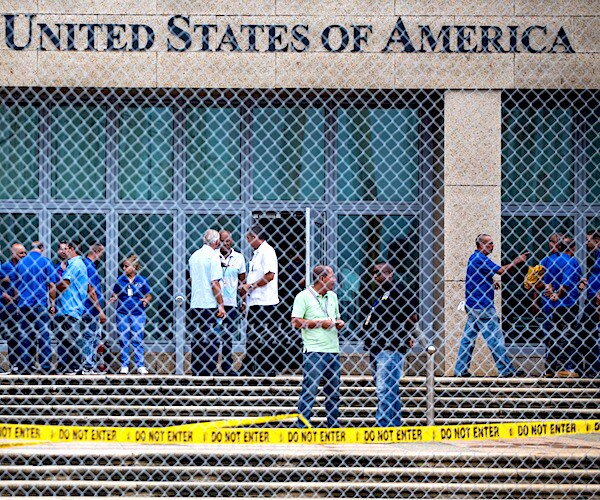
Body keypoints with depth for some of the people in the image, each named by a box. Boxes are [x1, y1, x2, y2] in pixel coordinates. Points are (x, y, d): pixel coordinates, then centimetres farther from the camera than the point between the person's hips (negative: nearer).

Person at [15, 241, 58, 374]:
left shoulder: (21, 262, 9)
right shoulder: (45, 262, -4)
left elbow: (16, 285, 16)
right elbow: (52, 286, -5)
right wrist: (53, 303, 3)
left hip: (23, 304, 4)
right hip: (40, 303, -4)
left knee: (25, 336, 8)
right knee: (44, 335, -2)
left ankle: (25, 366, 8)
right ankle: (46, 366, -4)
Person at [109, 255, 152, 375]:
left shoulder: (142, 280, 0)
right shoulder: (120, 279, 5)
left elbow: (149, 295, 6)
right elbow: (115, 294, 11)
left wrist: (146, 300, -14)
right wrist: (113, 299, -10)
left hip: (138, 314, -2)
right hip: (122, 314, 2)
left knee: (138, 340, 0)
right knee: (123, 340, 4)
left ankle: (140, 365, 5)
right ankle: (124, 365, 11)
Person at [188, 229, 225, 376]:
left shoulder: (194, 256, 12)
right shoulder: (213, 256, -11)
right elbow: (215, 283, -15)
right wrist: (221, 305, -12)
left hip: (195, 304, 7)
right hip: (210, 304, -7)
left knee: (196, 339, 11)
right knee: (210, 341, -4)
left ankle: (195, 372, 13)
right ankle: (208, 372, -6)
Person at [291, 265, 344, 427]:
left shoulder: (332, 296, 18)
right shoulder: (303, 297, -4)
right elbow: (296, 322, -11)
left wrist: (339, 323, 5)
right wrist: (320, 323, -13)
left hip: (333, 349, 7)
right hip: (314, 351, -7)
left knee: (334, 390, 10)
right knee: (310, 389, -10)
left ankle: (334, 425, 17)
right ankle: (302, 426, -8)